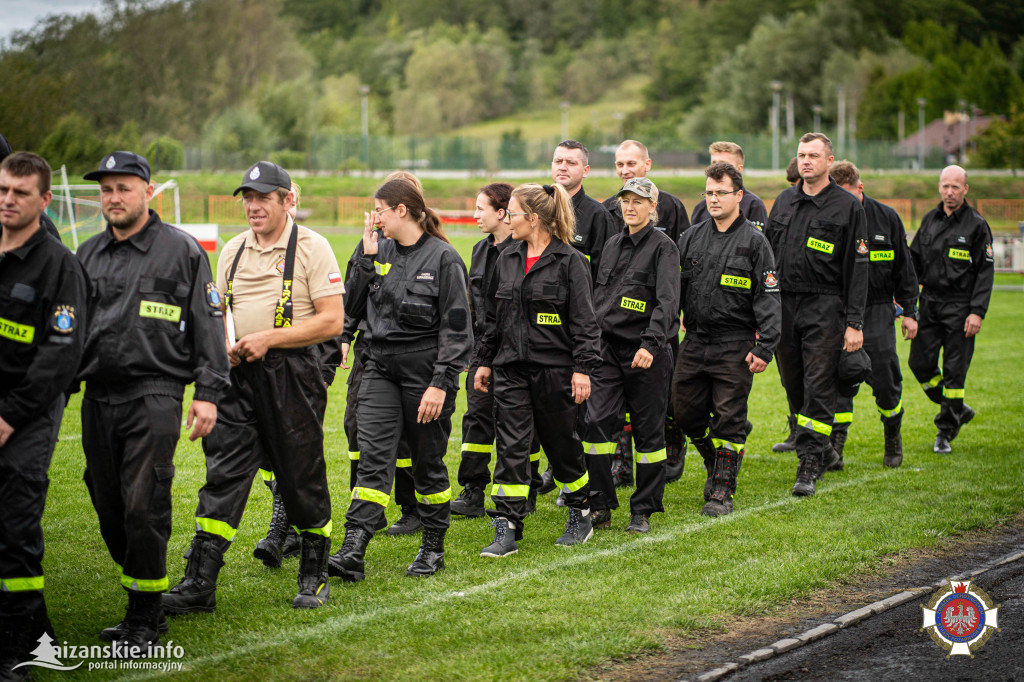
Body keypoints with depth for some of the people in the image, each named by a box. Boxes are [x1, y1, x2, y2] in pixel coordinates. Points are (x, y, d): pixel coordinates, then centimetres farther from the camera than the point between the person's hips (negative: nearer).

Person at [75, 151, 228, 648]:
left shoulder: (182, 251, 1)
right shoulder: (88, 255, 15)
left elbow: (208, 324, 0)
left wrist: (208, 393, -6)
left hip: (154, 394, -5)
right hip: (98, 397, 5)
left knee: (144, 507, -10)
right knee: (109, 508, 7)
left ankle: (146, 618, 0)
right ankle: (141, 597, 22)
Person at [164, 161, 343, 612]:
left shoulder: (311, 248, -5)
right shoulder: (233, 250, 13)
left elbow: (331, 321, -10)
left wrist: (269, 339, -15)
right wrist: (223, 342, 0)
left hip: (293, 372, -4)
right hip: (239, 374, 5)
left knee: (302, 477, 4)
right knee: (222, 473, -2)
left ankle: (314, 579, 20)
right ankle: (199, 584, -3)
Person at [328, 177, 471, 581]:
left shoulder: (443, 258, -9)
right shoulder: (382, 252, 8)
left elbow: (456, 328, -11)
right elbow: (355, 308, 9)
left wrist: (440, 383, -16)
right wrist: (367, 257, 1)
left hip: (425, 368, -5)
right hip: (380, 367, 5)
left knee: (427, 463, 7)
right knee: (373, 458, -6)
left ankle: (433, 548, 23)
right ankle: (353, 552, -14)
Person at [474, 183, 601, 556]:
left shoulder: (569, 261, -8)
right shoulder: (507, 259, 10)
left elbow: (584, 320, -9)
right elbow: (494, 314, 18)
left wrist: (582, 369, -14)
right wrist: (484, 361, 16)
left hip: (554, 368, -5)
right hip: (511, 368, 5)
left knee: (561, 443, 7)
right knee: (510, 447, -3)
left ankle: (580, 514, 28)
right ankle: (507, 530, -3)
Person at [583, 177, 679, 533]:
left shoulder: (663, 246, -6)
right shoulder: (612, 244, 14)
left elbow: (667, 300, -17)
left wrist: (651, 343, -29)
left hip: (647, 354, -5)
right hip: (608, 349, 5)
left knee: (648, 432, 3)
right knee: (596, 422, -5)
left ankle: (643, 511, 13)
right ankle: (600, 506, 3)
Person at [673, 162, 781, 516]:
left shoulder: (754, 241, -4)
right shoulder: (691, 238, 10)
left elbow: (769, 298, -7)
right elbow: (675, 288, 14)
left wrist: (765, 348, -13)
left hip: (735, 347, -5)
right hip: (694, 342, 5)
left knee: (729, 418, -2)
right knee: (687, 413, 8)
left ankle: (722, 490, 6)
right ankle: (716, 463, 32)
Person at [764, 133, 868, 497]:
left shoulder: (847, 205, -2)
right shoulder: (784, 201, 13)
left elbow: (857, 268, -5)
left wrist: (855, 323, -10)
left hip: (824, 307, -5)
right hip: (782, 305, 5)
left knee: (818, 387, -7)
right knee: (794, 385, 9)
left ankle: (808, 466, -6)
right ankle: (823, 451, 26)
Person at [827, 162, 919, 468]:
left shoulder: (886, 218, 1)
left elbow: (904, 269, 9)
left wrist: (909, 311, 6)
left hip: (877, 310, 1)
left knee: (885, 383, 1)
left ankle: (893, 438, 26)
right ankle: (835, 449, -6)